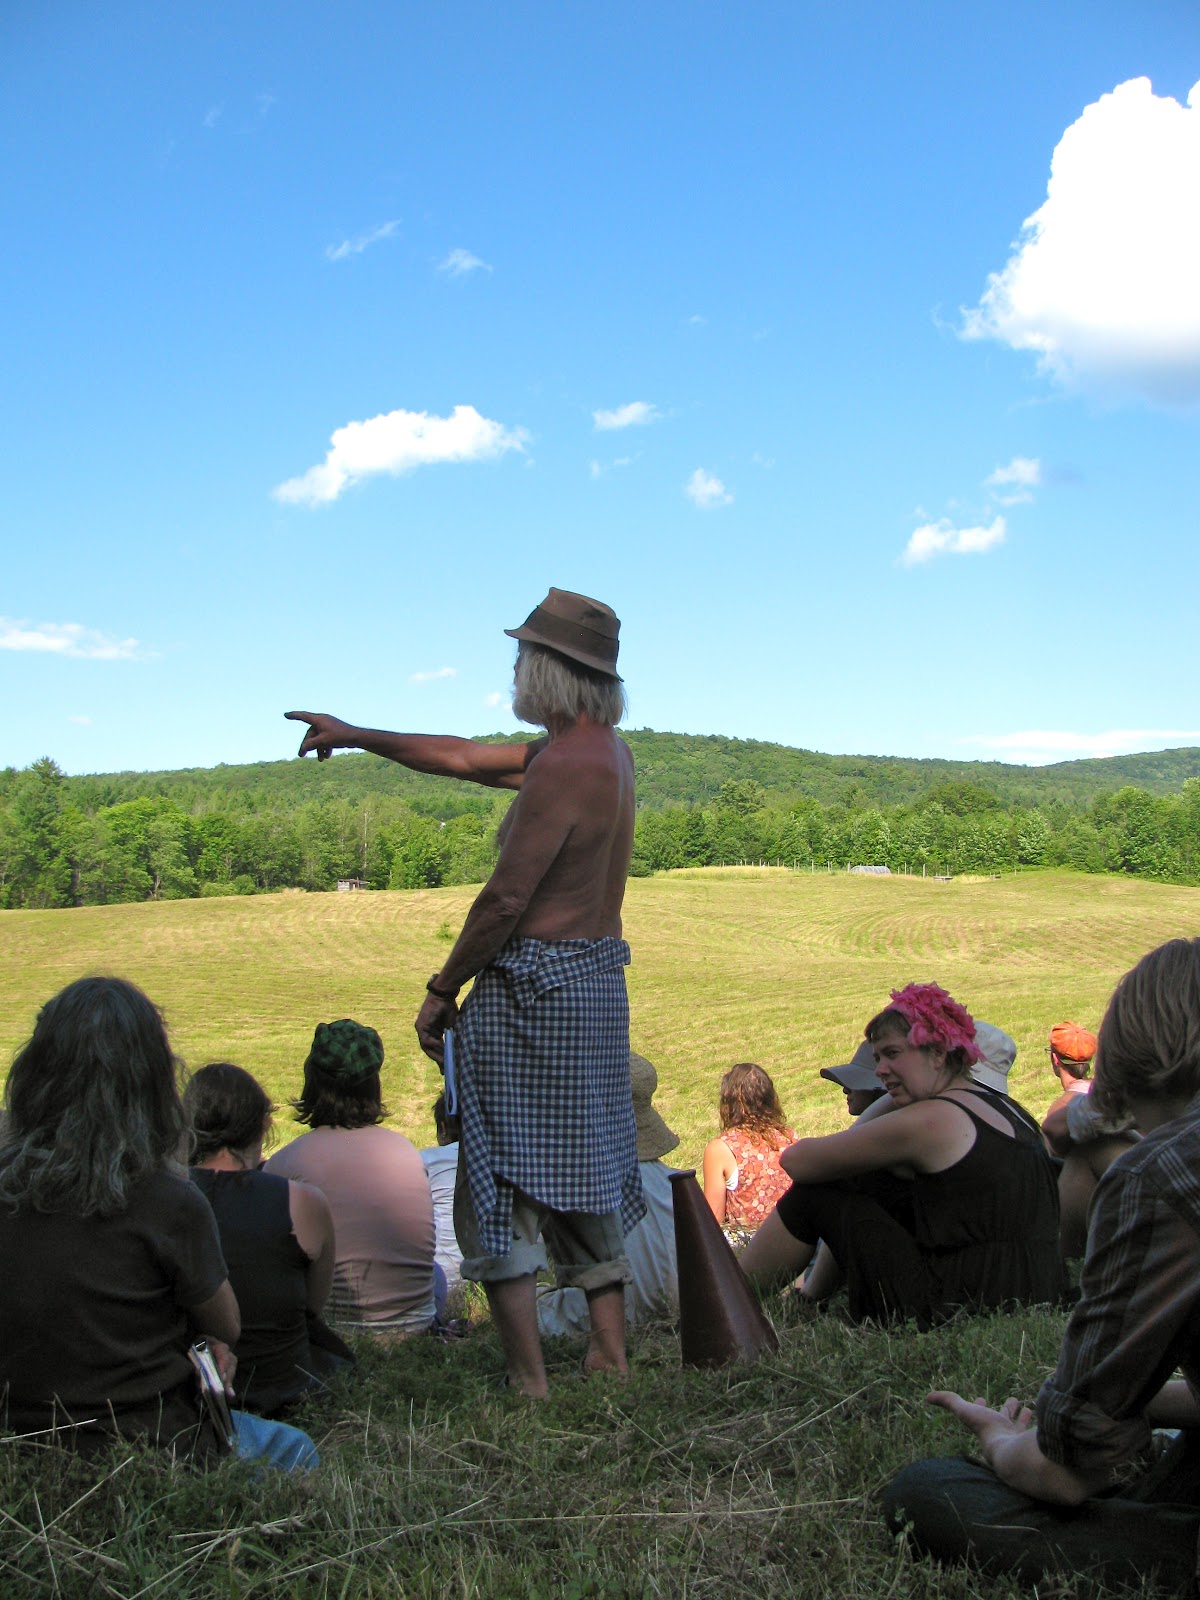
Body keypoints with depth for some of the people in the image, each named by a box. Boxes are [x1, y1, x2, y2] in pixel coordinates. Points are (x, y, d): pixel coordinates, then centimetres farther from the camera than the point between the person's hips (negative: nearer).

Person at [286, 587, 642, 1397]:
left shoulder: (563, 767, -19)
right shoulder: (609, 749, 11)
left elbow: (506, 899, -20)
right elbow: (468, 758, 18)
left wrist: (442, 990, -8)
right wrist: (356, 736, 23)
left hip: (533, 989, -10)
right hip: (598, 984, 10)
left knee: (499, 1185, 0)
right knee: (584, 1178, 18)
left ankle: (529, 1382, 5)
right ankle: (611, 1354, 24)